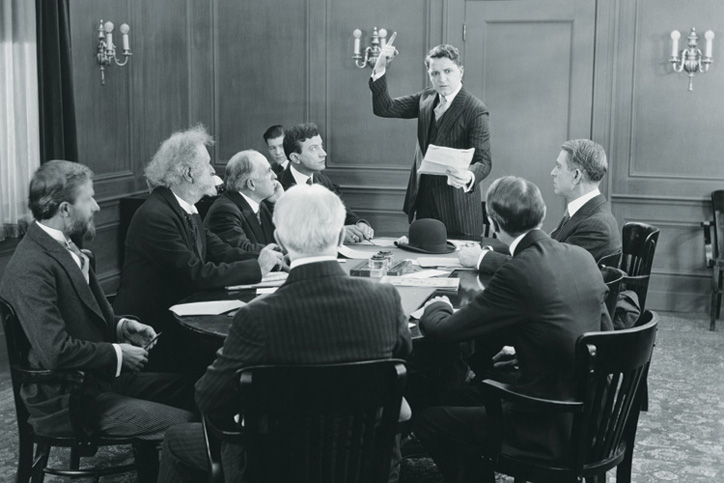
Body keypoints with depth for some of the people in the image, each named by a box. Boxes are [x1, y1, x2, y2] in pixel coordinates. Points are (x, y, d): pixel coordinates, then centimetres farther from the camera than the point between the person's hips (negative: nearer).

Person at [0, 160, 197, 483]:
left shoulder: (63, 247, 7)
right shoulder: (32, 268, -23)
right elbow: (56, 351, -28)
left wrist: (120, 326, 1)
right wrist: (117, 354, -16)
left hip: (95, 379, 10)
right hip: (62, 401, -10)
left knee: (184, 388, 10)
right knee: (182, 425, -16)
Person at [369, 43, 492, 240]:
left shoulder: (475, 110, -11)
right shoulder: (426, 99, 8)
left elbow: (483, 161, -15)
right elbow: (384, 109, 7)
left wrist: (469, 177, -37)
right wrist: (380, 68, -4)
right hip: (422, 204, 5)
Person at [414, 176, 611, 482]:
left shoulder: (520, 273, -21)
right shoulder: (583, 257, 1)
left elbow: (442, 331, -15)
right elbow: (603, 330, 15)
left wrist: (437, 307, 8)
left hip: (552, 427, -8)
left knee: (428, 420, 4)